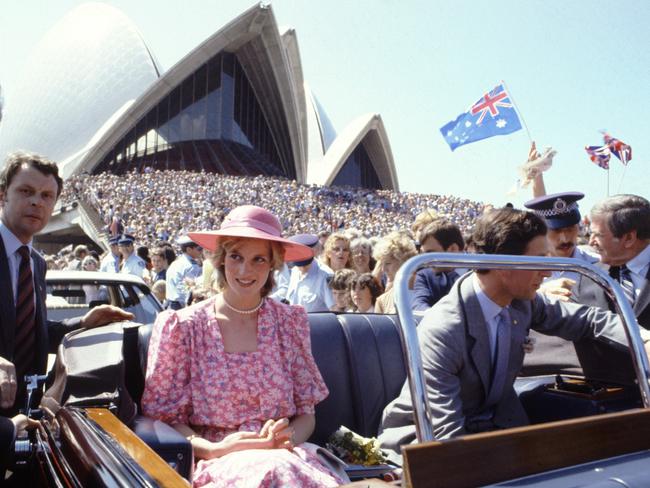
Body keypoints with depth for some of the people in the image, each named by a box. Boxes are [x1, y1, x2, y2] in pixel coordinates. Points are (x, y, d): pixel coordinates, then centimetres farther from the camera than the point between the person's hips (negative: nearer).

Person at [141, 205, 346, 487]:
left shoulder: (291, 323, 7)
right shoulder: (181, 327, 0)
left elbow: (306, 414, 11)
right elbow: (165, 418, 2)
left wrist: (288, 438, -11)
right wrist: (214, 449, -15)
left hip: (284, 456, 3)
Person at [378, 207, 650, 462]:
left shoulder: (522, 302, -8)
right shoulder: (442, 331, -29)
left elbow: (584, 319, 8)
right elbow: (448, 437, -29)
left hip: (497, 423, 7)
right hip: (428, 439, -6)